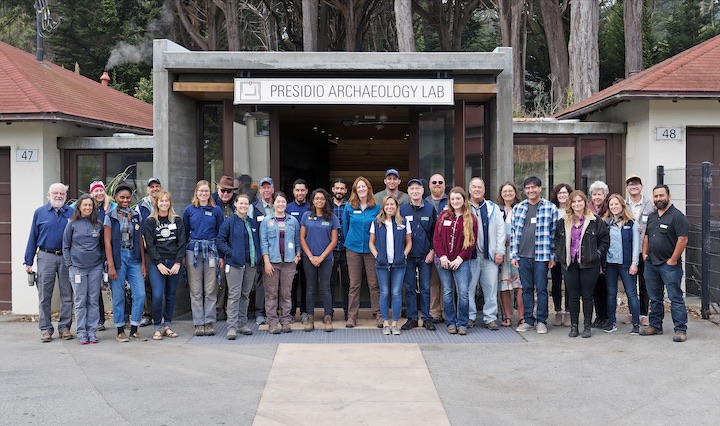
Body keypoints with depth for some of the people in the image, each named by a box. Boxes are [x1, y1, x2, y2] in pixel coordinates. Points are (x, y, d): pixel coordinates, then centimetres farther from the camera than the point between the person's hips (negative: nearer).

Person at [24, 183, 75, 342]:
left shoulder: (72, 213, 7)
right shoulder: (40, 213, 7)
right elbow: (33, 238, 7)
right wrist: (28, 262, 3)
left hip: (67, 258, 0)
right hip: (46, 257, 0)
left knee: (67, 294, 4)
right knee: (44, 295, 1)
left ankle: (65, 327, 13)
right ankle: (46, 329, 9)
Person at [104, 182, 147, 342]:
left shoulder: (136, 215, 11)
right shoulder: (110, 217, 0)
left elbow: (140, 241, 12)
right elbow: (107, 242, -4)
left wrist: (143, 263, 7)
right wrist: (111, 266, -11)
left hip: (134, 258, 3)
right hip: (118, 257, -3)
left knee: (140, 294, -4)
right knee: (119, 296, 1)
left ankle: (134, 330, 7)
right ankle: (120, 331, 12)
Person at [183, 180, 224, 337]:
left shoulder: (216, 210, 5)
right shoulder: (189, 210, 7)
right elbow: (184, 233, 11)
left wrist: (221, 255, 1)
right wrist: (182, 255, 6)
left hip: (211, 251, 0)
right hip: (193, 251, 1)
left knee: (211, 291, 1)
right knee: (196, 291, 3)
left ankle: (210, 323, 8)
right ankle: (199, 324, 9)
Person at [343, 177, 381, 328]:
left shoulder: (377, 207, 0)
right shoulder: (349, 207, 2)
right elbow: (345, 226, 12)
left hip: (371, 249, -1)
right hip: (353, 249, 1)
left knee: (374, 283, 2)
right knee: (354, 284, 5)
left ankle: (378, 314, 12)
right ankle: (352, 316, 10)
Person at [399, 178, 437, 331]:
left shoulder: (430, 208, 4)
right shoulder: (402, 210, 4)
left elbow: (435, 231, 4)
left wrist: (432, 251, -4)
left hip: (426, 256, -1)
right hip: (408, 255, 1)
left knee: (425, 288, 3)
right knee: (410, 288, 4)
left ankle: (427, 318, 10)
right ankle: (412, 318, 12)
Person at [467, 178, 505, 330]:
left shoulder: (493, 208, 13)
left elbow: (500, 231, 9)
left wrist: (500, 251, 1)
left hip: (490, 255, 1)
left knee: (491, 288, 0)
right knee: (469, 287, 1)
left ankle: (490, 318, 8)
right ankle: (470, 317, 12)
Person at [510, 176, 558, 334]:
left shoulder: (550, 208, 2)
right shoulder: (518, 208, 10)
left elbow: (554, 233, 2)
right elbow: (514, 232, 10)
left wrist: (553, 257, -1)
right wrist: (513, 255, 5)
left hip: (541, 256, -3)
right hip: (523, 256, 3)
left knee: (541, 289, 0)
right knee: (526, 288, 8)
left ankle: (541, 321, 9)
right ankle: (528, 320, 17)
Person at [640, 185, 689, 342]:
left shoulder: (677, 216, -9)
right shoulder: (651, 216, 15)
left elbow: (683, 239, -15)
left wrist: (673, 260, -15)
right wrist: (644, 253, 9)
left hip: (669, 265, -7)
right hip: (651, 264, 7)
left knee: (675, 298, -4)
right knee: (654, 298, 14)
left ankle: (681, 329, 1)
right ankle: (655, 326, 24)